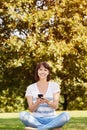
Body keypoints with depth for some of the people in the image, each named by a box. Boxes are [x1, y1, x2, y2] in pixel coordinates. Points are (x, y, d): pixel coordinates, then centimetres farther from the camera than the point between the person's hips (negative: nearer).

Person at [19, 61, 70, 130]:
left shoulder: (54, 85, 6)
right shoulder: (30, 88, 6)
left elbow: (55, 106, -4)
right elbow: (31, 109, 0)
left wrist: (47, 102, -25)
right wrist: (37, 102, -21)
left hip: (51, 119, 0)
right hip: (36, 120, 0)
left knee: (66, 115, -30)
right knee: (22, 114, -31)